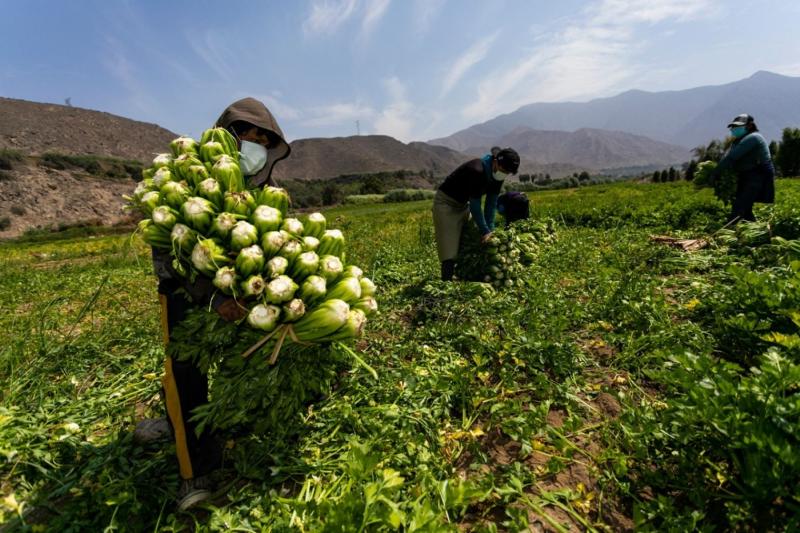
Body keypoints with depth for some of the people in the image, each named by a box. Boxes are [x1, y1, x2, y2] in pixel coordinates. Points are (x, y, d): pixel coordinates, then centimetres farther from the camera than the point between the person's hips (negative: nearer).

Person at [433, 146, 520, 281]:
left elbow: (491, 202, -4)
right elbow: (475, 204, -27)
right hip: (446, 202, -8)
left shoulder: (498, 174, -8)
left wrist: (489, 230, -7)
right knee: (449, 254, -14)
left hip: (464, 204, 8)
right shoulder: (477, 170, -32)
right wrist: (485, 231, -21)